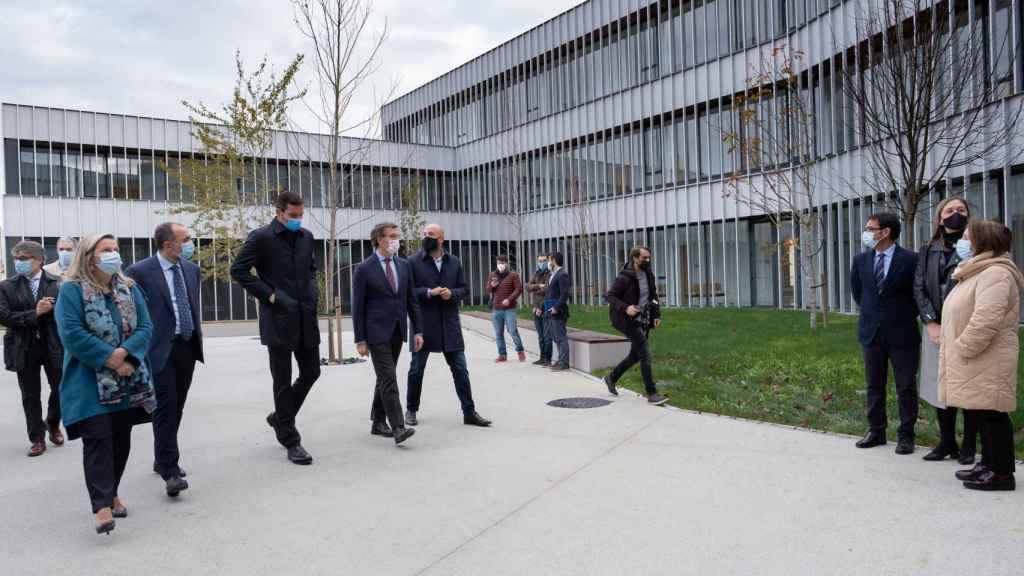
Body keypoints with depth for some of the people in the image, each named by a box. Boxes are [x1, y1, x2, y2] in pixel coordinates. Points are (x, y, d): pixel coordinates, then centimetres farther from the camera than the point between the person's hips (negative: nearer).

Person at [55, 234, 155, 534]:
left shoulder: (129, 289, 8)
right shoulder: (71, 290, -5)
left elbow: (145, 328, 1)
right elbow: (72, 333, -15)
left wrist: (123, 355, -16)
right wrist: (111, 359, -17)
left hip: (128, 381, 5)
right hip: (91, 383, -5)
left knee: (121, 439, 11)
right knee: (98, 439, -11)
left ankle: (111, 493, 27)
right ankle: (102, 506, -11)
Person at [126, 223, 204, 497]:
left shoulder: (191, 269, 10)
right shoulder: (139, 272, -9)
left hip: (188, 347, 6)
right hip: (161, 349, -6)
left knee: (176, 408, 14)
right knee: (165, 408, -9)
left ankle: (163, 460, 30)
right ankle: (170, 472, -7)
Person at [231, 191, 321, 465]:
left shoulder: (306, 236, 10)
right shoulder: (261, 237, -8)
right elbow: (238, 270, -8)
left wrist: (312, 289, 5)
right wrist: (269, 295, -12)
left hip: (306, 317, 6)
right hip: (278, 318, -6)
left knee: (311, 372, 11)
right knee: (283, 381, 3)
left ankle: (280, 417, 34)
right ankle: (290, 440, 13)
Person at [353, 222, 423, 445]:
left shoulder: (404, 266, 9)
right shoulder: (364, 269, -6)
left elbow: (411, 300, 11)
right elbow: (358, 307, -5)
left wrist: (418, 330, 5)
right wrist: (360, 340, -8)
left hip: (397, 332, 5)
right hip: (376, 333, -5)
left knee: (384, 378, 13)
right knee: (389, 380, -10)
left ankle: (378, 422, 23)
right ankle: (398, 427, -10)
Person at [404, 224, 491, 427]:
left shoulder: (454, 262, 7)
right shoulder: (414, 262, -2)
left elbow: (464, 288, 11)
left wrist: (452, 293, -10)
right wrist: (428, 293, -17)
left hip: (450, 324, 2)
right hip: (423, 325, -2)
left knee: (460, 369, 3)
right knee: (416, 369, 10)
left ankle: (469, 412, 9)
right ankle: (411, 410, 26)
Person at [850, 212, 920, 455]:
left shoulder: (910, 259, -10)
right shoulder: (861, 260, 3)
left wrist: (907, 314, 3)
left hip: (902, 333, -4)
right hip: (871, 332, 4)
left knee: (906, 387, 4)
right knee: (874, 385, 12)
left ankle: (906, 435, 14)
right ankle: (876, 431, 23)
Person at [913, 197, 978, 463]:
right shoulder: (927, 251, 11)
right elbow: (919, 288, 6)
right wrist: (931, 322, -3)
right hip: (936, 328, 3)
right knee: (939, 386, 5)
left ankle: (969, 446, 11)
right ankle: (947, 442, 18)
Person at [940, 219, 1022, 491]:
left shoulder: (994, 274, -16)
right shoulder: (977, 271, 19)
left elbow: (985, 321, -27)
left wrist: (962, 348, -18)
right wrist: (953, 349, 15)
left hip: (987, 363, -10)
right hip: (974, 364, 10)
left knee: (991, 414, -4)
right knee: (981, 414, 16)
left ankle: (1002, 473, 4)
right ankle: (988, 464, 26)